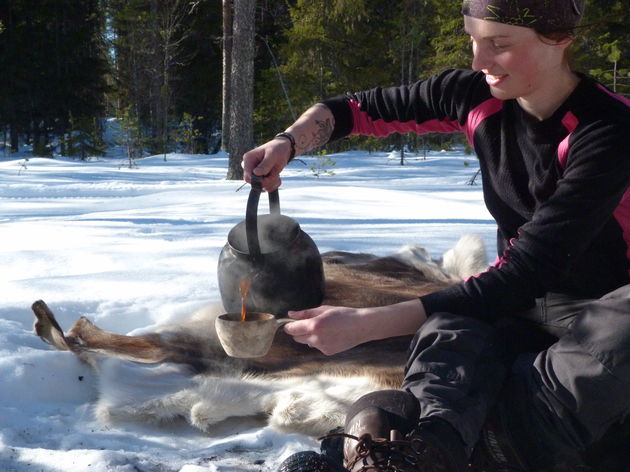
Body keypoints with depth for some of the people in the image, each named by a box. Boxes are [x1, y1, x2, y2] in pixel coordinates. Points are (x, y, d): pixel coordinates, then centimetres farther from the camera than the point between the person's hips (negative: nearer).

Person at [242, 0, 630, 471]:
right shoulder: (476, 97, -5)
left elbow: (525, 272, -30)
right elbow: (354, 109, 8)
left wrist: (366, 323, -35)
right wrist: (286, 143, -15)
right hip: (525, 308, 4)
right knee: (453, 329, -33)